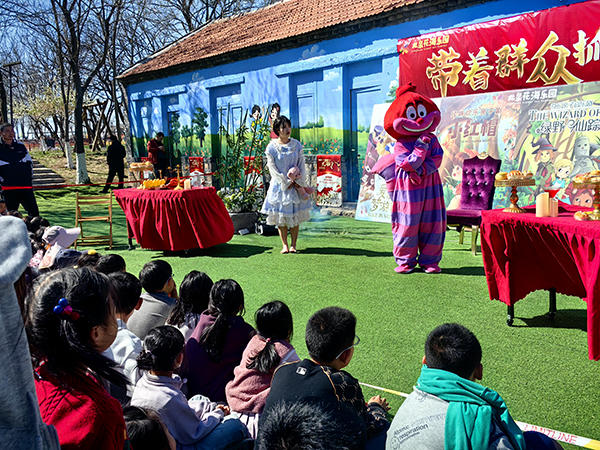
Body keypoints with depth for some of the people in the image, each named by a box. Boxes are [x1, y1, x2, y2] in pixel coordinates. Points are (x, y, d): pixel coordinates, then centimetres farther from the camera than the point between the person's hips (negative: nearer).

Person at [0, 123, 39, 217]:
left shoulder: (21, 146, 10)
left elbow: (30, 162, 21)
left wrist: (30, 177, 13)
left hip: (26, 186, 3)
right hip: (9, 189, -3)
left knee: (34, 212, 2)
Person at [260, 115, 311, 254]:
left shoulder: (297, 145, 3)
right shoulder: (271, 147, -5)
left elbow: (301, 165, 4)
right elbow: (272, 169, -6)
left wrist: (299, 181, -9)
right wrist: (286, 183, -11)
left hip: (295, 185, 2)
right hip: (279, 185, -2)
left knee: (295, 216, 3)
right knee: (281, 217, 2)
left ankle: (293, 245, 11)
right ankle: (284, 245, 11)